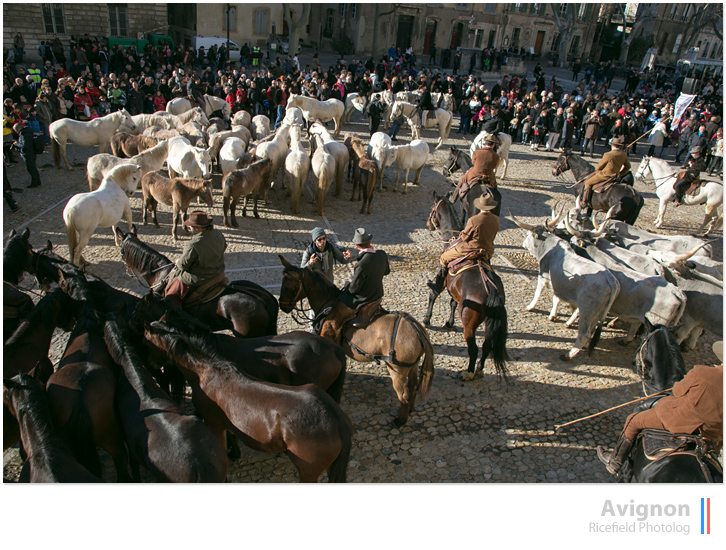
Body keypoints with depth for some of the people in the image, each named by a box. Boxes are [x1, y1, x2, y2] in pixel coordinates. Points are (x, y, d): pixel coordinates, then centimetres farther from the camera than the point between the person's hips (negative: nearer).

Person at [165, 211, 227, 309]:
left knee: (172, 294, 12)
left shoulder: (192, 245, -33)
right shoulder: (218, 234, -12)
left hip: (197, 280, -8)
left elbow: (183, 265, -19)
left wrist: (178, 262, 4)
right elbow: (223, 247, 10)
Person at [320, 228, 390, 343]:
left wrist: (347, 287, -2)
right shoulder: (382, 255, -10)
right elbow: (386, 271, 11)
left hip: (361, 300, -8)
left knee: (331, 322, -1)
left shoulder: (362, 265, -33)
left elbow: (354, 288, -23)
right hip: (378, 295, 8)